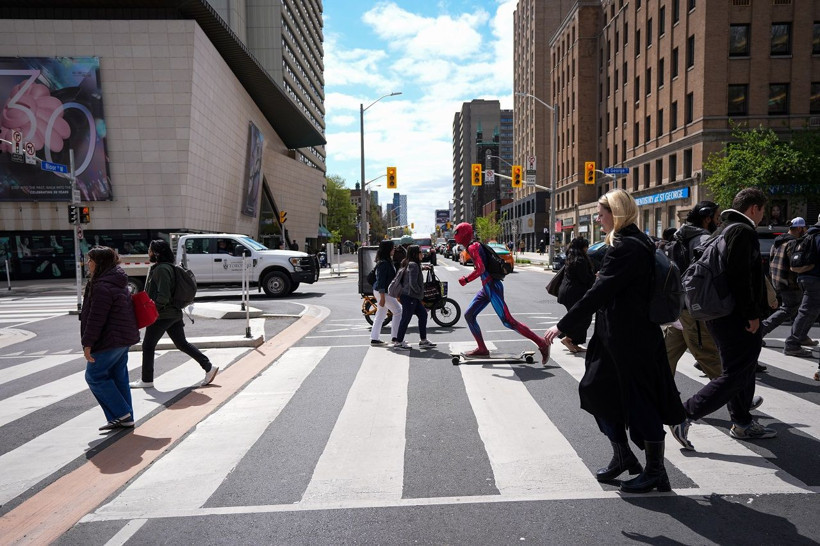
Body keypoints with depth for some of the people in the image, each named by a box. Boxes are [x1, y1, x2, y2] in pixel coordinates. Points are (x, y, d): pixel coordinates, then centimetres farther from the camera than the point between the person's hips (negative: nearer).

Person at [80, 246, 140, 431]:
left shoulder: (102, 286, -19)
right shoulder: (118, 282, 13)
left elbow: (96, 317, -22)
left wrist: (87, 343, -17)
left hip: (110, 339, -10)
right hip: (124, 338, 10)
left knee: (94, 376, 3)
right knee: (118, 377, 13)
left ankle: (121, 413, 4)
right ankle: (126, 419, 18)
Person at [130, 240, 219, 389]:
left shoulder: (161, 269, -17)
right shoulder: (162, 267, 15)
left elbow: (163, 296, -24)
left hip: (161, 315, -10)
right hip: (174, 313, 10)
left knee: (148, 346, 5)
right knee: (182, 344, 12)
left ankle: (146, 380, 18)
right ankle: (209, 367, 9)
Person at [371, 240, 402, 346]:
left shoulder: (387, 262, 12)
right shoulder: (384, 263, -19)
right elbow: (381, 281, -22)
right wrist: (382, 297, -23)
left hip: (380, 291, 10)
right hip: (383, 292, -10)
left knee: (380, 315, 13)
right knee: (398, 311, -3)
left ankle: (374, 338, 18)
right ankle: (395, 336, 2)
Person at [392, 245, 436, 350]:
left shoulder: (408, 264, 15)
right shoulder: (413, 265, -16)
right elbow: (413, 283, -22)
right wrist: (420, 291, -6)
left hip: (413, 297, 10)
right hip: (409, 296, -10)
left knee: (423, 314, 12)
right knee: (406, 319, -3)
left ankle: (423, 341, 17)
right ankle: (398, 342, 6)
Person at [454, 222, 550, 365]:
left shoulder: (472, 247, -14)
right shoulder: (474, 246, 14)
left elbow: (480, 269, -26)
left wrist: (466, 280, -15)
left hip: (492, 287, -10)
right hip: (486, 288, 10)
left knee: (508, 321, -9)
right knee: (469, 315, 9)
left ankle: (542, 343, -2)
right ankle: (482, 349, 13)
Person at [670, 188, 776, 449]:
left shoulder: (723, 230, 17)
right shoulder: (744, 231, -14)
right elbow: (741, 277, -23)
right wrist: (753, 315, -18)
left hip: (719, 315, 11)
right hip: (735, 318, -11)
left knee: (742, 369, 20)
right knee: (735, 375, -7)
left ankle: (742, 423, 31)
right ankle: (685, 415, -8)